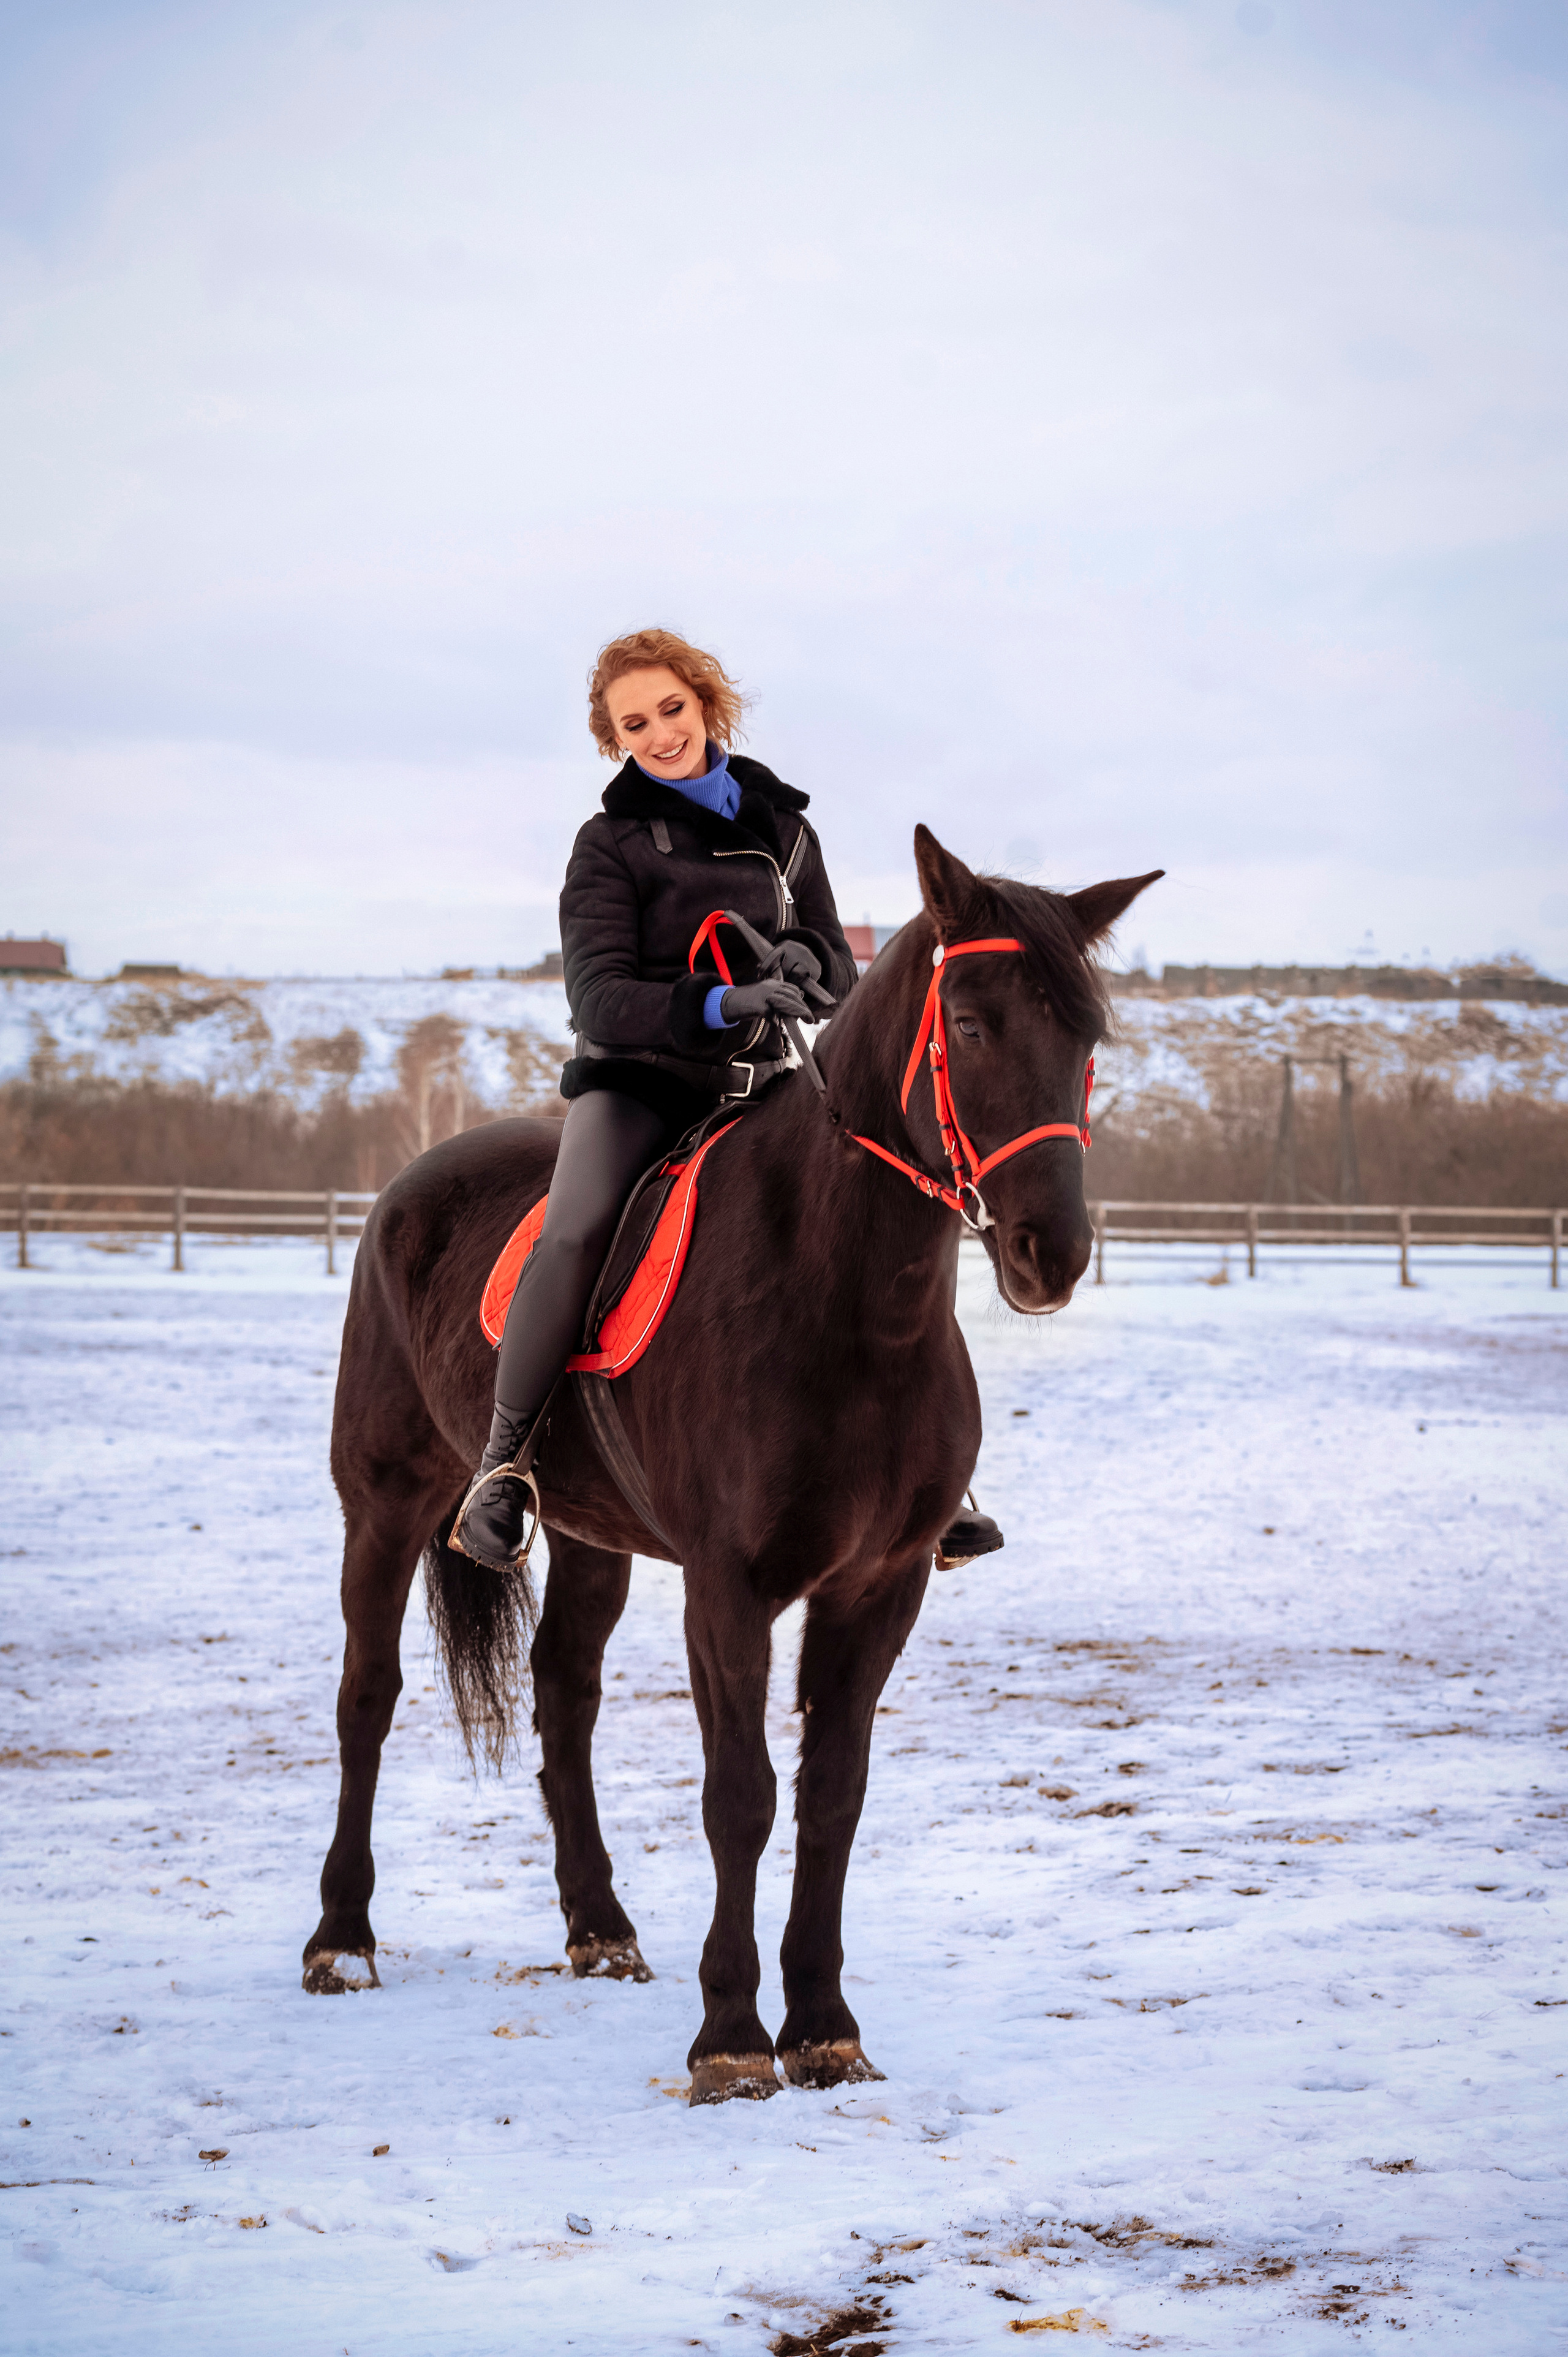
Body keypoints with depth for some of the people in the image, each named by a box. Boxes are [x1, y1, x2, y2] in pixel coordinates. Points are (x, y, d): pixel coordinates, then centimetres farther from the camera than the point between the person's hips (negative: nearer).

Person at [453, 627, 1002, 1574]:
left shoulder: (783, 827, 11)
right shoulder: (611, 845, -1)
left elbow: (840, 981, 13)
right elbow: (600, 999, -13)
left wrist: (805, 959, -12)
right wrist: (713, 1004, -31)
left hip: (759, 1082, 4)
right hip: (636, 1080, -4)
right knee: (577, 1231, -31)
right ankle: (504, 1465, -20)